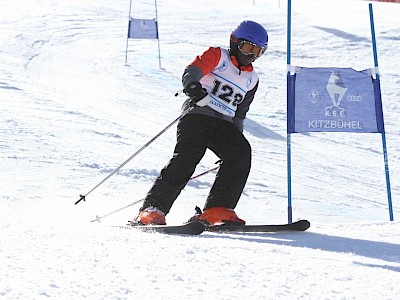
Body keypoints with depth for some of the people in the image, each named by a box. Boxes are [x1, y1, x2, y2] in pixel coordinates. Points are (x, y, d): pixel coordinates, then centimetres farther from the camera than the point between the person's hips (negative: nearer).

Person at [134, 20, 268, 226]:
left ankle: (217, 211, -27)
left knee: (241, 153, -23)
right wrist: (193, 85, -32)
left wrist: (235, 139, 21)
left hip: (225, 125, 5)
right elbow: (194, 68, -10)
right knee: (187, 157, -26)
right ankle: (152, 210, -27)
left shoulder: (251, 80, 25)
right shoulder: (217, 56, 9)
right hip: (198, 115, -5)